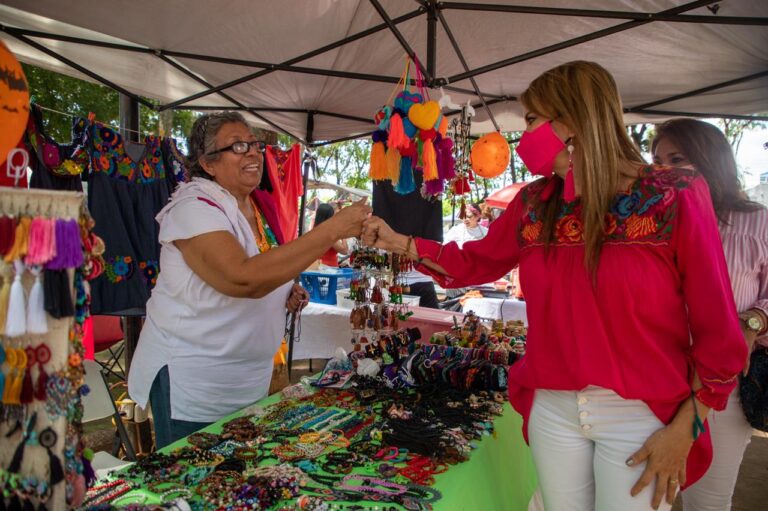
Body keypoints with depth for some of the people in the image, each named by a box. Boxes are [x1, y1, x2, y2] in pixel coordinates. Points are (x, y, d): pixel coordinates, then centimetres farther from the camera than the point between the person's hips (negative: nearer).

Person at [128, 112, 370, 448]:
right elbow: (243, 277, -38)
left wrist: (286, 291, -2)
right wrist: (331, 231, -38)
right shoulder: (194, 208, -20)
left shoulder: (261, 206, 3)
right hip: (191, 379, -7)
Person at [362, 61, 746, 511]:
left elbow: (717, 327, -8)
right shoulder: (534, 202, 1)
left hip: (642, 417, -4)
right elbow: (477, 262, 14)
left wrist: (685, 428, -10)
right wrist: (398, 242, 5)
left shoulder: (674, 198, -12)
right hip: (552, 410, 4)